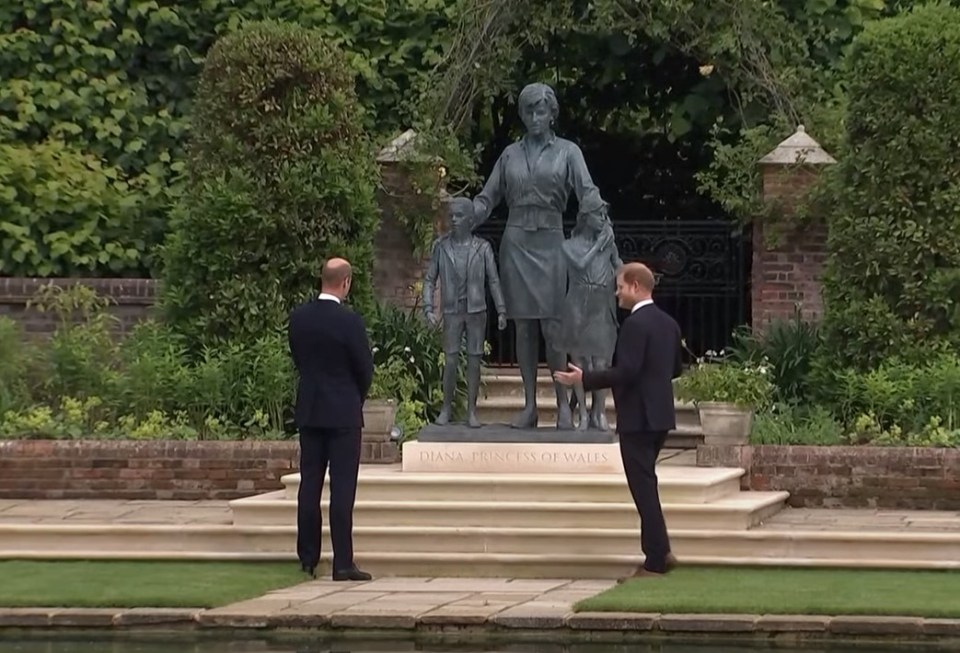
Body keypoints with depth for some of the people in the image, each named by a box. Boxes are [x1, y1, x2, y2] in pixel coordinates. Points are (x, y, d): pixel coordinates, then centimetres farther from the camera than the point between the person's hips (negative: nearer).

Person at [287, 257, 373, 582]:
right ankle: (342, 563, -6)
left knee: (309, 485, 10)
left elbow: (297, 358, 9)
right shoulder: (349, 321, -16)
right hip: (343, 413, -5)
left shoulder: (298, 317, 0)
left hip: (309, 411, 5)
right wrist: (358, 399, 12)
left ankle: (308, 559, 12)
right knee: (342, 487, -4)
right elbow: (365, 369, -8)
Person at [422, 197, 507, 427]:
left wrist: (501, 310, -1)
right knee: (450, 360, -4)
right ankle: (446, 408, 9)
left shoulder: (482, 248, 1)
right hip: (452, 311, 0)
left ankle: (472, 411, 8)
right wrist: (428, 308, -6)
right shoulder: (441, 246, 3)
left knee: (474, 360, 2)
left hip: (476, 310, 0)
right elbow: (429, 279, 5)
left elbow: (494, 280, 4)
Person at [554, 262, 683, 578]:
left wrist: (584, 379, -17)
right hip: (660, 414, 10)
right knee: (646, 484, 18)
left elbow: (626, 371, -24)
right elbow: (676, 368, 19)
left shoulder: (635, 324, -17)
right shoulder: (668, 323, 12)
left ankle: (655, 562, -2)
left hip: (638, 416, -10)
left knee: (643, 486, -4)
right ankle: (659, 552, 18)